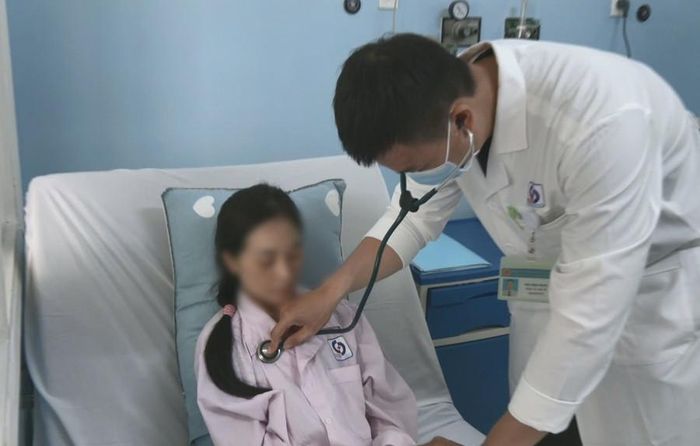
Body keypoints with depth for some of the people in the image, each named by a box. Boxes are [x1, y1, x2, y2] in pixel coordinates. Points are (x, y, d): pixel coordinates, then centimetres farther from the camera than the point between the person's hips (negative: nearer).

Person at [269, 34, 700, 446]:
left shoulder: (600, 120, -40)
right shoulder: (443, 100, -18)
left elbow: (587, 315, -35)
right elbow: (418, 212, -3)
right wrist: (333, 289, -15)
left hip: (662, 281, -5)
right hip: (555, 270, 6)